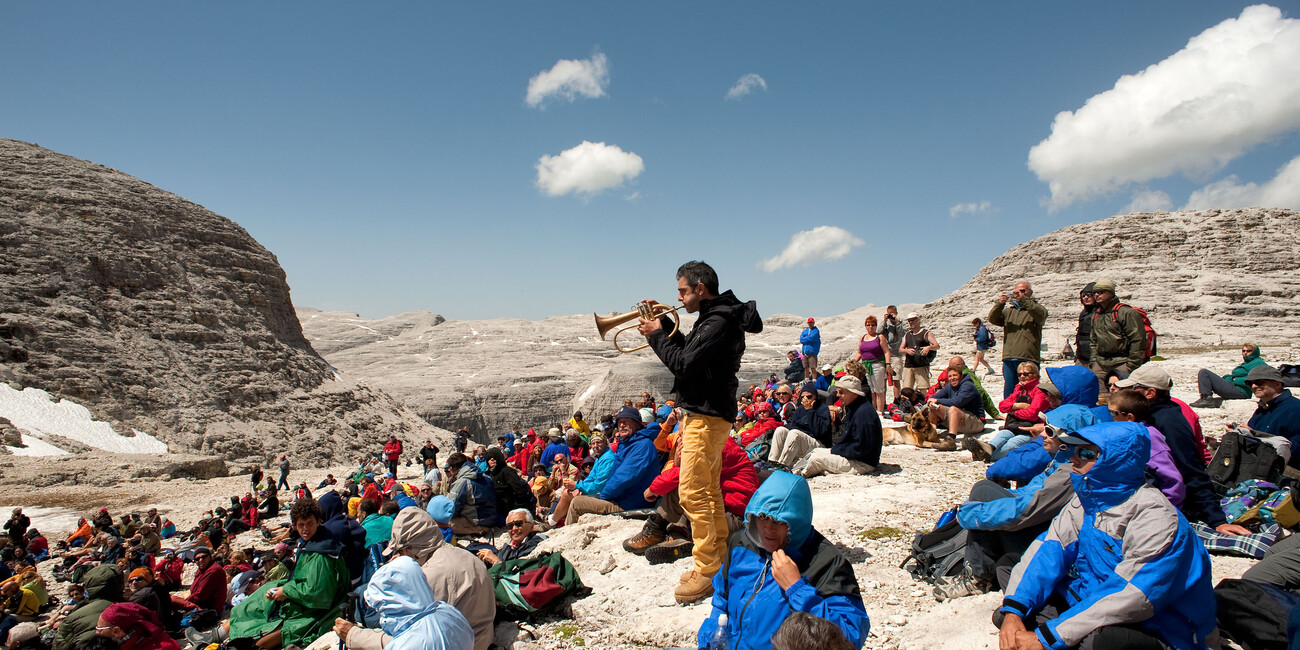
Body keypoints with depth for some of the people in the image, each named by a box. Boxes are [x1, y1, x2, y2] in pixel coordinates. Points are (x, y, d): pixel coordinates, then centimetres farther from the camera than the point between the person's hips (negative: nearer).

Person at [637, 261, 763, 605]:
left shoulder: (718, 323, -19)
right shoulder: (715, 317, 14)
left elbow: (683, 364, -23)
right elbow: (689, 352, 19)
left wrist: (656, 335, -11)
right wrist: (665, 325, 9)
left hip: (706, 417, -11)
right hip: (703, 412, 11)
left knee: (693, 493, -10)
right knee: (709, 490, 17)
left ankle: (707, 573, -5)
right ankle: (720, 558, 26)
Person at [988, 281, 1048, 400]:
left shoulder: (1035, 308, 11)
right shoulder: (1008, 310, 21)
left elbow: (1042, 315, -13)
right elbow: (992, 319, 7)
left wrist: (1023, 300, -22)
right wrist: (999, 304, -12)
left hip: (1028, 358, -4)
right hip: (1008, 358, 4)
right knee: (1008, 393, 5)